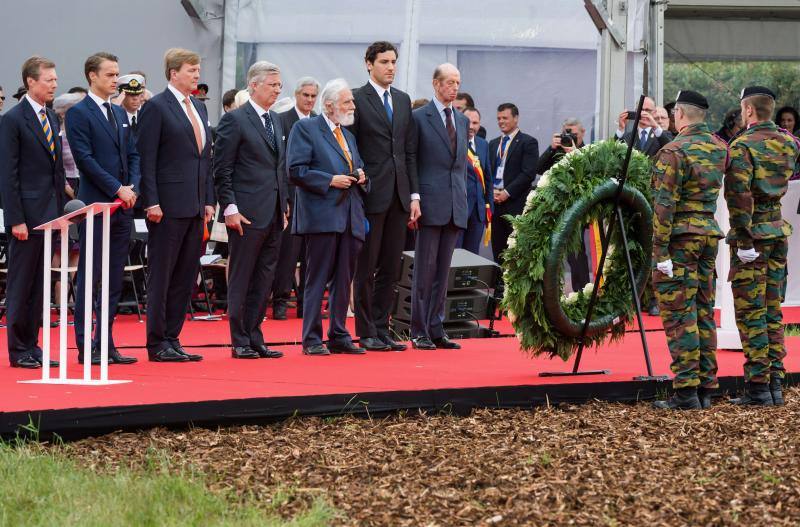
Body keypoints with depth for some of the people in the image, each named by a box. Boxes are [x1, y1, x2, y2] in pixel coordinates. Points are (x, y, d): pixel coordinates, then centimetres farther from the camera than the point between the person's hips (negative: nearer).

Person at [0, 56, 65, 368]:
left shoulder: (52, 119, 14)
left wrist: (60, 210, 11)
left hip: (50, 213, 7)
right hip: (27, 213, -7)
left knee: (40, 284, 10)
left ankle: (32, 345, 16)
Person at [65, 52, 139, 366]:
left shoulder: (120, 114, 17)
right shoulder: (79, 113, -6)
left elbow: (133, 155, 16)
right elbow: (85, 159, -13)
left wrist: (133, 187, -2)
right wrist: (117, 189, -15)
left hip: (123, 206, 7)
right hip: (95, 205, -7)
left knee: (114, 280, 7)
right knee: (90, 279, -3)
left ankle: (106, 344, 11)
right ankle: (85, 347, 0)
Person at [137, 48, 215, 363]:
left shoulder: (199, 108, 16)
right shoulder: (157, 107, -7)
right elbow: (146, 158, -11)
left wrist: (209, 201, 13)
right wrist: (152, 202, -16)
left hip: (195, 206, 8)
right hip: (168, 206, -8)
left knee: (186, 275, 9)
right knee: (161, 275, -2)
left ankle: (172, 339, 15)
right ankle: (157, 344, 2)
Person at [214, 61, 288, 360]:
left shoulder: (276, 120, 16)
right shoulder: (235, 120, -7)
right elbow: (222, 170, -10)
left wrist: (283, 207, 16)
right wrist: (230, 208, -15)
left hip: (273, 215, 7)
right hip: (247, 214, -7)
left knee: (264, 280, 9)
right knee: (241, 279, -1)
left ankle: (255, 339, 15)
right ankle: (240, 343, 3)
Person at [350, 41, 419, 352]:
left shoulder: (403, 100, 15)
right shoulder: (357, 99, -4)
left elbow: (410, 151, 15)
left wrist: (414, 195, 9)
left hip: (399, 196, 6)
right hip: (371, 195, -6)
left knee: (390, 268, 7)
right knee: (366, 268, 0)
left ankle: (381, 329, 13)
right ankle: (366, 333, 5)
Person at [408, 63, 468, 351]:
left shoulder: (462, 120, 17)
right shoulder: (419, 118, -2)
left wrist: (463, 200, 13)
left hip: (455, 207, 6)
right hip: (431, 204, -6)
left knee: (443, 270, 7)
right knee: (425, 268, -4)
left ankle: (436, 328, 11)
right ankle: (419, 330, -1)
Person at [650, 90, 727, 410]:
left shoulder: (674, 152, -14)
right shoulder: (719, 149, 9)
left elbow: (665, 205, -18)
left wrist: (660, 251, -17)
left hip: (680, 238, -7)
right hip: (710, 234, 7)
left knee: (679, 314, -6)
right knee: (704, 313, 12)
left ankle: (686, 392, -9)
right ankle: (706, 389, 14)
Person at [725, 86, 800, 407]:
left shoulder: (742, 146, -14)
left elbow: (739, 196, -21)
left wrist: (743, 241, -20)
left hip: (751, 236, -7)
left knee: (750, 314, -3)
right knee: (773, 312, 12)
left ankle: (758, 387, -4)